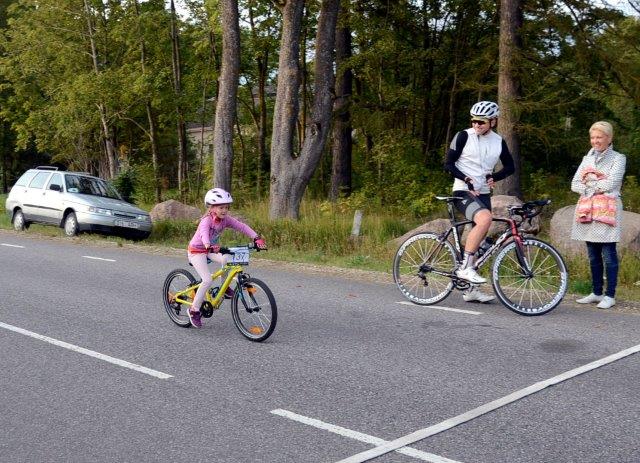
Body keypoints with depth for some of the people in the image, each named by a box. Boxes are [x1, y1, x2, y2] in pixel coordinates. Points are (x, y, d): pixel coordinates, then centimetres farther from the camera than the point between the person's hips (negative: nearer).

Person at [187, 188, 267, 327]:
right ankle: (194, 309, -4)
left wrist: (257, 238, -33)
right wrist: (209, 246, -68)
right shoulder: (207, 220, -27)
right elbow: (204, 233, -47)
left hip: (211, 250, 6)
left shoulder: (225, 219, -10)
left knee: (228, 260, -23)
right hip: (197, 251, -6)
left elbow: (242, 226, -18)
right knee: (208, 280, -19)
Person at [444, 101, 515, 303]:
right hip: (463, 192, -5)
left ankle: (471, 290, 15)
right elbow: (448, 164, -6)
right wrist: (466, 179, -19)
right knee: (485, 218, -33)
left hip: (483, 194, 6)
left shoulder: (498, 142, 7)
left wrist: (494, 177, -2)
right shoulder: (463, 137, -5)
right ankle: (465, 267, -25)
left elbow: (510, 167, 17)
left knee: (478, 240, 6)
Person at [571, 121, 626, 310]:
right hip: (587, 209, 5)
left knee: (608, 255, -6)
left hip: (607, 210, -5)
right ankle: (596, 293, 17)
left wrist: (590, 182, -2)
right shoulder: (587, 158, 17)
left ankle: (610, 296, -2)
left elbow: (611, 183, -13)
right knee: (593, 255, 9)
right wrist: (596, 187, -7)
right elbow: (575, 184, 8)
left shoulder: (618, 158, 1)